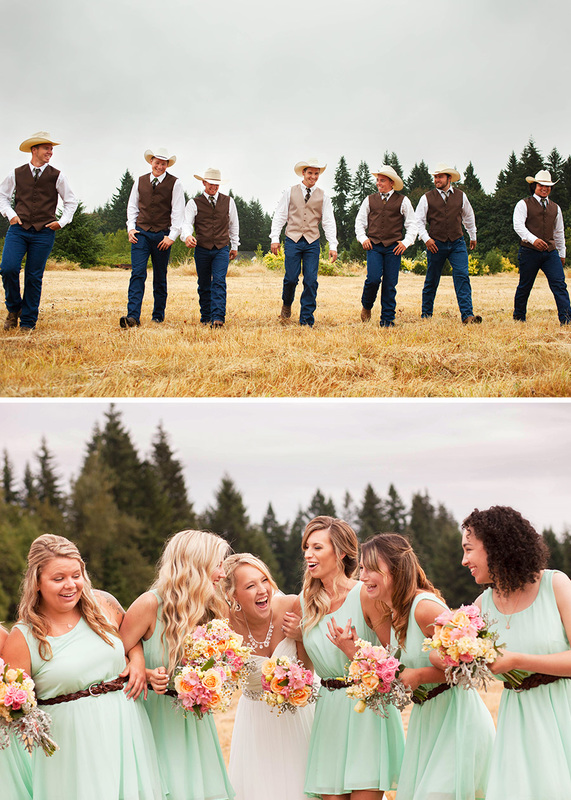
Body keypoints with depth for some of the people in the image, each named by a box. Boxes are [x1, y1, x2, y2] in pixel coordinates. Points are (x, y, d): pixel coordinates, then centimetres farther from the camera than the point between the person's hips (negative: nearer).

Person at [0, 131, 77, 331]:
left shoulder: (56, 176, 7)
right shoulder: (17, 174, 8)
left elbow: (71, 202, 16)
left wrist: (62, 221, 3)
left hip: (44, 233, 0)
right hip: (18, 229, 0)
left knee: (34, 277, -1)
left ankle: (28, 322, 8)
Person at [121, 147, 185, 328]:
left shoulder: (174, 184, 1)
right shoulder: (140, 182, 10)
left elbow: (178, 211, -2)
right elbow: (132, 206, 18)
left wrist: (172, 236, -10)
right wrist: (131, 228, 4)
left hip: (162, 236, -1)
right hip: (141, 233, 1)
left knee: (160, 278, 5)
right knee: (137, 274, -11)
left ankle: (158, 315, 17)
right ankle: (133, 316, -18)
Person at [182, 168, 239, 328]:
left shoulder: (228, 202, 9)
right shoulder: (194, 203, 3)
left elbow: (234, 224, 20)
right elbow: (187, 223, -8)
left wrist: (234, 245, 21)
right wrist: (187, 236, -30)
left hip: (222, 249, 0)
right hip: (202, 249, 0)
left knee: (219, 282, -16)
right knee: (204, 286, 6)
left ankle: (218, 318, -25)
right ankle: (205, 317, 19)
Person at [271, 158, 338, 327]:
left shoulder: (322, 196, 9)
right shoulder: (290, 192, 6)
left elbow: (329, 222, 5)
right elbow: (279, 216, 6)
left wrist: (333, 246, -4)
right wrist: (275, 238, -3)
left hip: (312, 243, 1)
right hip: (293, 240, -1)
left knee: (311, 281, -5)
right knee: (291, 278, -7)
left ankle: (306, 320, 1)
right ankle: (287, 304, 24)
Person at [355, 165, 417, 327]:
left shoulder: (402, 201, 8)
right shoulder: (370, 200, 13)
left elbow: (412, 224, 10)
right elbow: (360, 221, 19)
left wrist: (406, 242, -4)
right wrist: (363, 238, 3)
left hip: (393, 247, 0)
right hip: (374, 246, 0)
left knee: (390, 284, -2)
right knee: (373, 279, -17)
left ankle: (387, 320, 6)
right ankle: (366, 306, 10)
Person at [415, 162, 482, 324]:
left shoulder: (460, 196, 9)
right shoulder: (427, 198, 3)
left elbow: (468, 216, 25)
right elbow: (419, 220, 6)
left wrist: (473, 236, 33)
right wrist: (426, 238, -7)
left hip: (457, 244, 1)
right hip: (436, 244, -1)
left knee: (462, 276, -14)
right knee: (431, 281, 6)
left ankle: (467, 315, -20)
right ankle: (426, 315, 20)